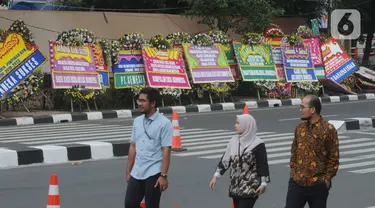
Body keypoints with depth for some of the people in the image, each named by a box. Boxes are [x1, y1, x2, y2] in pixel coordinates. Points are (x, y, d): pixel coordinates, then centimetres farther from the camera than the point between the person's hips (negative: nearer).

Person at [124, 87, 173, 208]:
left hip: (153, 174, -6)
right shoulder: (137, 121, 9)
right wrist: (128, 171, 13)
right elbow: (133, 147, 14)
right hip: (136, 173, 6)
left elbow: (166, 151, -12)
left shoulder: (164, 123, -10)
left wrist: (164, 175, -17)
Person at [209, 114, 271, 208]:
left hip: (250, 188, -6)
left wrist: (263, 184, -14)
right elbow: (225, 159, 12)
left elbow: (263, 165, -9)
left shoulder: (258, 144, -10)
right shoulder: (233, 141, 7)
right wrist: (216, 176, 7)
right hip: (235, 186, 7)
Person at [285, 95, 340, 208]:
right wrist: (293, 171, 7)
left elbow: (334, 158, -7)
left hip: (318, 186, -4)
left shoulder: (328, 129, -10)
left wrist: (326, 179, -9)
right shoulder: (300, 127, 6)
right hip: (297, 183, 4)